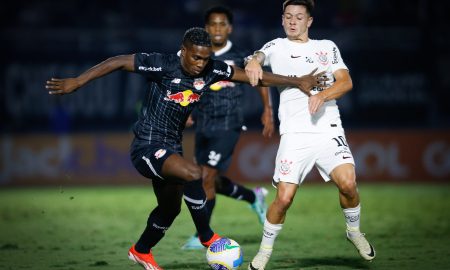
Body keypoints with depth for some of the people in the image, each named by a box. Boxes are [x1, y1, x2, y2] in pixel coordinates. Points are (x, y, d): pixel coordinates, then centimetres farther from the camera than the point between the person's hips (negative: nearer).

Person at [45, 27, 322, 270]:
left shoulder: (211, 69, -5)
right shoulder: (162, 65, -20)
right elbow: (118, 62, -18)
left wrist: (297, 81, 5)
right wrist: (77, 82, -21)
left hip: (172, 147, 8)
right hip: (147, 147, -8)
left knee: (171, 207, 22)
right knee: (193, 173, -30)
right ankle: (206, 237, -13)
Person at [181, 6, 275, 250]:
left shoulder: (239, 58, -4)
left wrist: (267, 111, 5)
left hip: (228, 126, -5)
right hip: (203, 126, 5)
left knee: (207, 177, -14)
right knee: (214, 182, 12)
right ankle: (254, 197, 40)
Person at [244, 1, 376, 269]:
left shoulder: (327, 47, 16)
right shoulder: (277, 47, 13)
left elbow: (346, 81, 5)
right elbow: (259, 56, -8)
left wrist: (322, 95, -14)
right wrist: (253, 62, -33)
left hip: (329, 129, 1)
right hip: (294, 134, -1)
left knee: (347, 182, -19)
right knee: (284, 197, -11)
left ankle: (354, 231, 9)